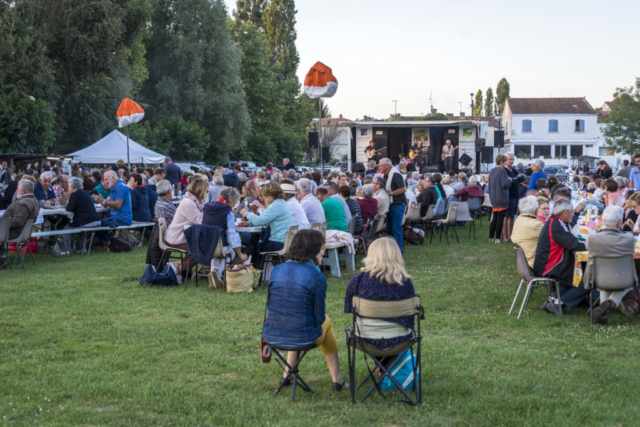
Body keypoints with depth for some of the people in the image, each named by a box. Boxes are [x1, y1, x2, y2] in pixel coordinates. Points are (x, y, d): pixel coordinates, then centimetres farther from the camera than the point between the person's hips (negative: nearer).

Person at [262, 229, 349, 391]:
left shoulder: (276, 270, 1)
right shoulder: (316, 276, -14)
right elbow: (319, 318, -8)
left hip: (271, 335, 5)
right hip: (302, 338, -5)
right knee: (326, 321, 31)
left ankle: (287, 374, 40)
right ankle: (337, 379, 35)